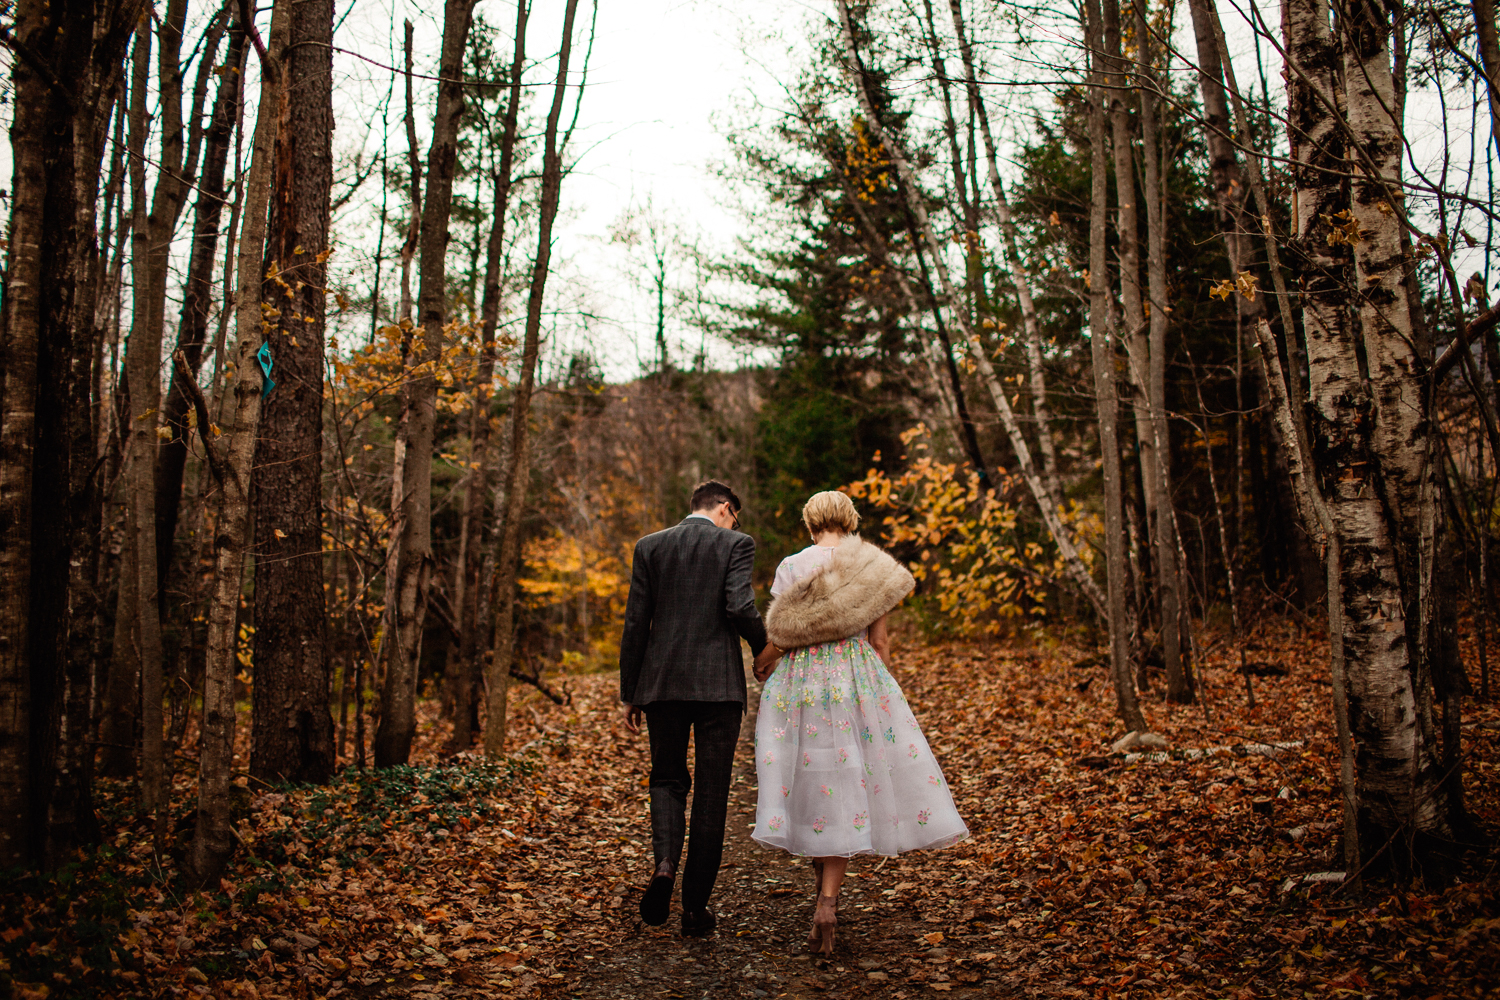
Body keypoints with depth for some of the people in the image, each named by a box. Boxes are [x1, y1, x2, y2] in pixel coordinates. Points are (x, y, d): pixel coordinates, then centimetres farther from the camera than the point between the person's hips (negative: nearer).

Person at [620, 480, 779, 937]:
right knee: (711, 793, 7)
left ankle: (665, 863, -8)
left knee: (667, 778, 18)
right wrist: (763, 646, 6)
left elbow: (635, 623, 6)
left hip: (661, 682, 3)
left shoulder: (649, 546, 8)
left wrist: (629, 694, 10)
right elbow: (740, 608, -14)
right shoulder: (735, 544, -1)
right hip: (718, 684, -2)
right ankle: (695, 907, 11)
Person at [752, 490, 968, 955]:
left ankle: (827, 894, 21)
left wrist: (765, 662, 16)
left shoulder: (790, 567, 0)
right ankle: (827, 903, -10)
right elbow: (880, 642, 3)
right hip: (856, 677, 0)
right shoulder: (873, 569, 1)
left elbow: (780, 635, -4)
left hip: (799, 680, 0)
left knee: (810, 782, 12)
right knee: (844, 788, 2)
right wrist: (884, 694, 15)